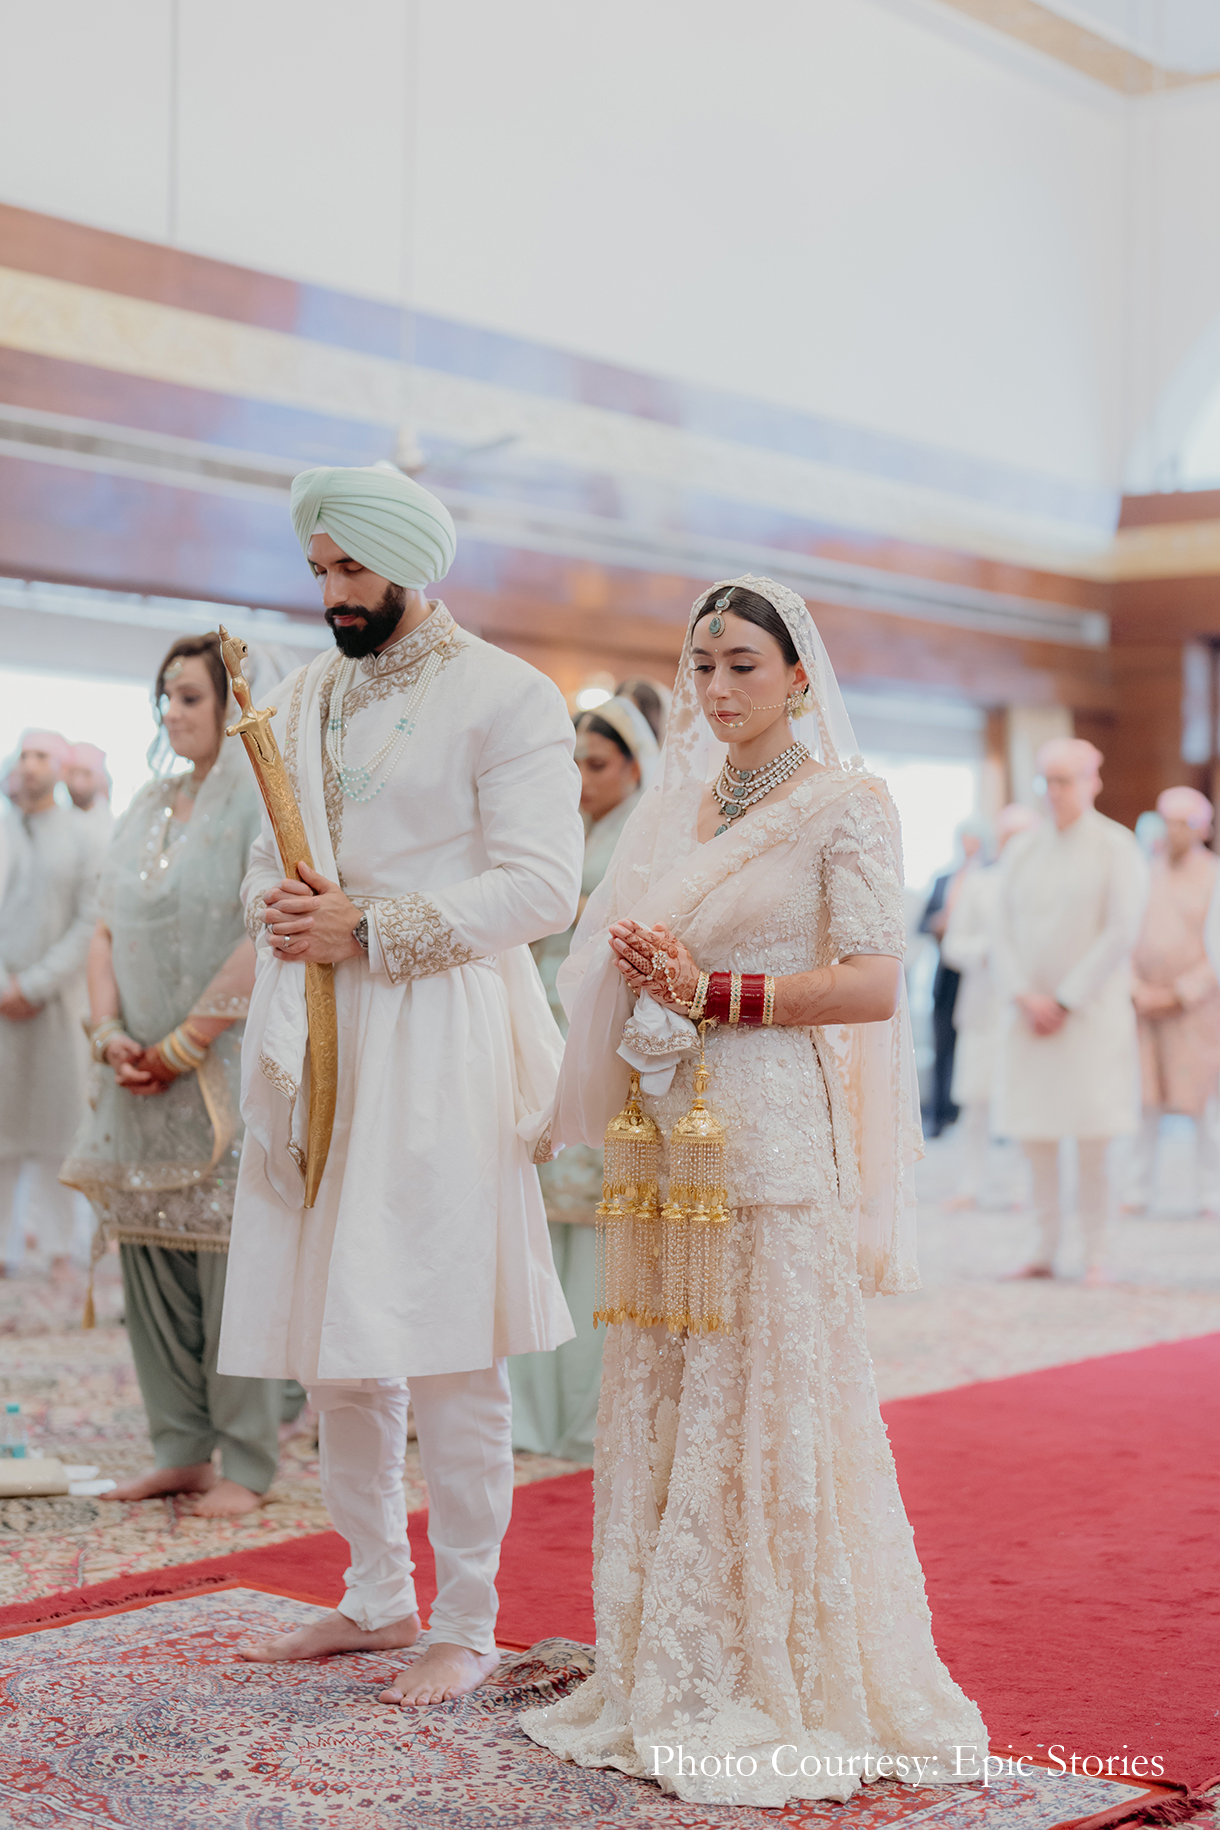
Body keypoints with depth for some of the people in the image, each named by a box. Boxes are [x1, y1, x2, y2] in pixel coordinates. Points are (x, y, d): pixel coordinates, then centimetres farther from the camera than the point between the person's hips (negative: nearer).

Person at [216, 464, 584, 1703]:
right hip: (313, 1040, 7)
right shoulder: (306, 695, 16)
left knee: (440, 1346, -5)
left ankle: (467, 1626, 8)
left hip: (438, 1042, -7)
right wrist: (274, 903, -3)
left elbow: (541, 886, -11)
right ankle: (377, 1599, 26)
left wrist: (370, 931, -16)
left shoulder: (506, 696, -5)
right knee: (331, 1337, 12)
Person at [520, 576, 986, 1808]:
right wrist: (649, 977, 3)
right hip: (669, 1128, 6)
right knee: (660, 1402, 7)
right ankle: (671, 1677, 17)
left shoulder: (843, 803, -3)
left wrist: (713, 992, -14)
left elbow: (871, 981, -11)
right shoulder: (677, 807, 16)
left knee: (766, 1402, -4)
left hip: (774, 1136, -6)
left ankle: (787, 1689, 8)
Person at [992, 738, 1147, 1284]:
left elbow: (1120, 934, -9)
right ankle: (1045, 1252, 10)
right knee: (1035, 1135, 2)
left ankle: (1095, 1256, 2)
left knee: (1092, 1140, -5)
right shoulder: (1022, 850, 11)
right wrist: (1024, 997, -7)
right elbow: (1004, 931, 8)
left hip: (1092, 1008, -4)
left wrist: (1065, 1002, -11)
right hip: (1031, 1012, 4)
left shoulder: (1117, 847, -2)